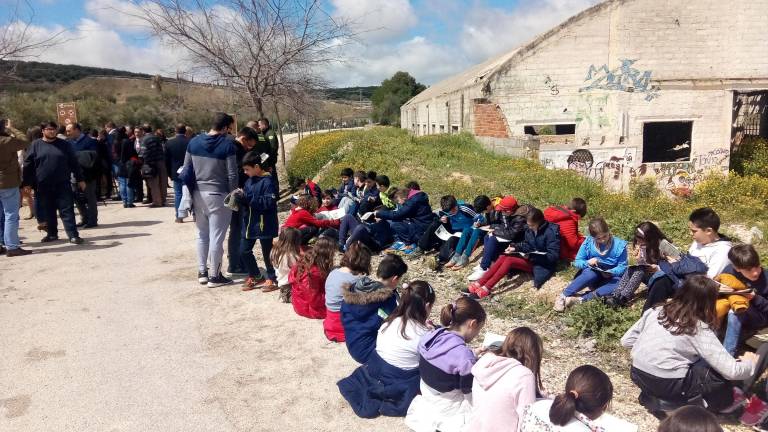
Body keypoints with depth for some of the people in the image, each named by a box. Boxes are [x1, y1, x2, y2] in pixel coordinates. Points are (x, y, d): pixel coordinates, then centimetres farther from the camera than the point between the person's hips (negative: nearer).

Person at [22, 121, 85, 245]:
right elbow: (28, 165, 6)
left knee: (67, 210, -4)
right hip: (43, 186, 1)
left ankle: (73, 235, -5)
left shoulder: (64, 145, 6)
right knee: (48, 212, 11)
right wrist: (27, 183, 2)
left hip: (63, 184, -1)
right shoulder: (36, 145, 5)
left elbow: (74, 163, 8)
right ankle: (52, 234, 23)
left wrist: (80, 179, 6)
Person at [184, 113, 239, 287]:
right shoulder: (228, 144, -11)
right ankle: (214, 276, 8)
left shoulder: (194, 142, 6)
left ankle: (202, 272, 25)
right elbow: (232, 175, -12)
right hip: (218, 195, -6)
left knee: (202, 234, 18)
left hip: (198, 193, 6)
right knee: (216, 236, 2)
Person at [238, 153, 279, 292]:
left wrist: (248, 197, -26)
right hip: (249, 223, 8)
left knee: (267, 253, 5)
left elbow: (269, 202, -24)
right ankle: (255, 276, 29)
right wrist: (241, 198, -6)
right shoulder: (249, 181, 8)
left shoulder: (267, 182, -16)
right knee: (244, 251, 12)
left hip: (264, 225, -8)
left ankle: (272, 279, 23)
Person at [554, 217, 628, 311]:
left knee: (621, 283, -36)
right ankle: (563, 297, -36)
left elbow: (623, 266, -6)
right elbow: (577, 262, -1)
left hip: (611, 278, 0)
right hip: (594, 276, 0)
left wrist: (611, 272, -26)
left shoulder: (619, 245, -7)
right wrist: (587, 262, -23)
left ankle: (581, 299, -42)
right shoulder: (588, 243, -5)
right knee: (591, 273, -38)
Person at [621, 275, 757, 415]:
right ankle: (721, 403, 29)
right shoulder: (700, 329, -9)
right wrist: (750, 362, 11)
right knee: (722, 372, 7)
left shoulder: (656, 311, 4)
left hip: (637, 375, 6)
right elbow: (731, 371, -10)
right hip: (667, 385, -6)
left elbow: (626, 341, 7)